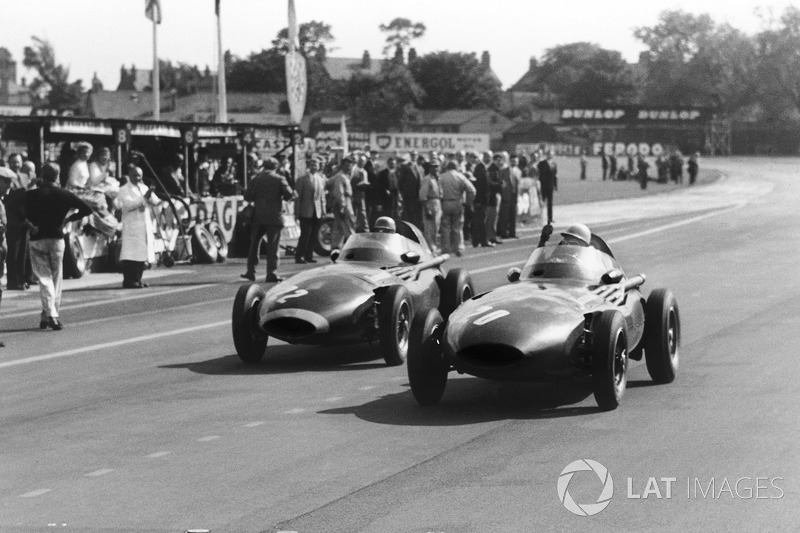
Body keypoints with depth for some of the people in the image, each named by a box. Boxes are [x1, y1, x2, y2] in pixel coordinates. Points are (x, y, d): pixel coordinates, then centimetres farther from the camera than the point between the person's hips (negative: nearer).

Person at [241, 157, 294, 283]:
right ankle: (271, 273, -4)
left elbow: (247, 196, 0)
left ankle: (251, 271, 13)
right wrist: (280, 198, 9)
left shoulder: (256, 179, 3)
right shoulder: (279, 179, -5)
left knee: (254, 243, 13)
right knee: (273, 245, 1)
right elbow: (289, 194, -11)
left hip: (258, 216, 2)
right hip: (274, 216, -2)